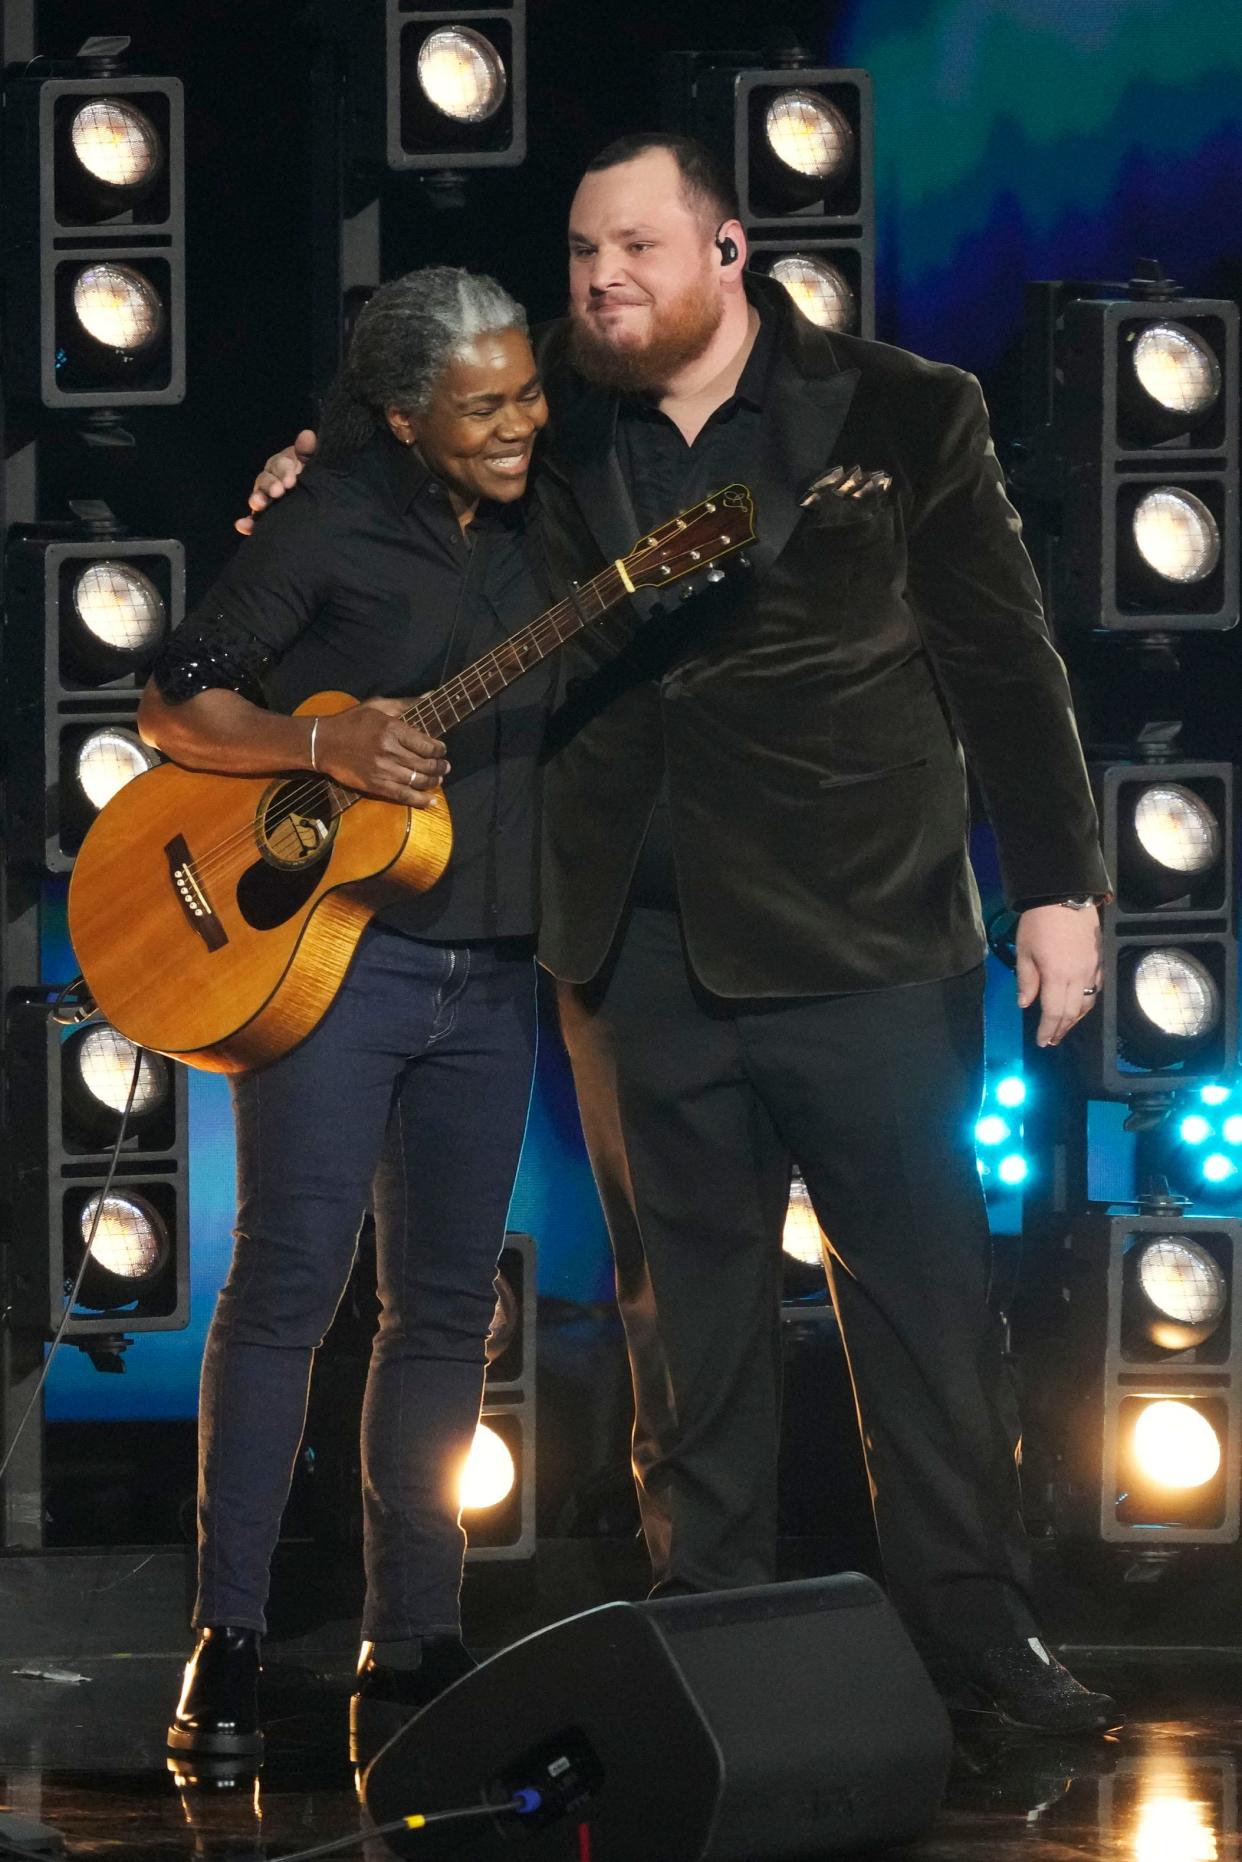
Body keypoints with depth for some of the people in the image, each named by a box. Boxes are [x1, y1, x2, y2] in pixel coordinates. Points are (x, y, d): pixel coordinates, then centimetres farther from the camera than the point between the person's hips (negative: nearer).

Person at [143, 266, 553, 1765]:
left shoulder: (526, 535, 13)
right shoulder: (331, 525, -5)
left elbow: (559, 727, 20)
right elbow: (172, 704, -6)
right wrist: (324, 747, -19)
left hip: (484, 967, 6)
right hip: (330, 948, -6)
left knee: (447, 1304, 5)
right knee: (289, 1277, -11)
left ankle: (409, 1652, 10)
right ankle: (227, 1647, -8)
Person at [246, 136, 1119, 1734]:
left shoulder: (900, 415, -1)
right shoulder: (558, 421, 7)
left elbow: (1006, 666, -1)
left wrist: (1057, 887, -6)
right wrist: (327, 466, 8)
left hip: (862, 934, -3)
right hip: (641, 944, 3)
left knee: (924, 1286, 0)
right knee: (686, 1303, 9)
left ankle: (973, 1625, 6)